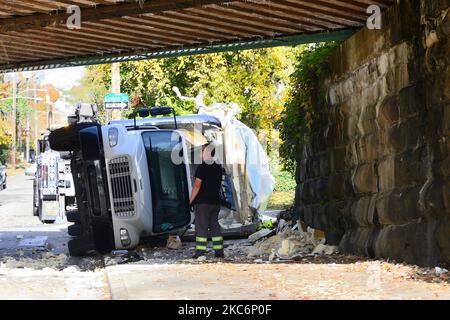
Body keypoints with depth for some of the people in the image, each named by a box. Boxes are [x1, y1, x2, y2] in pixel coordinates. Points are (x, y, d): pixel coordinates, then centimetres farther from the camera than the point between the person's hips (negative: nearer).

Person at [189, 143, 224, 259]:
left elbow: (197, 185, -16)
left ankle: (200, 252, -6)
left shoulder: (202, 167, -14)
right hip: (215, 201, 7)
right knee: (215, 226, 12)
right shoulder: (218, 168, 9)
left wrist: (191, 200, -10)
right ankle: (219, 251, 10)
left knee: (201, 227, -4)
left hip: (203, 202, -7)